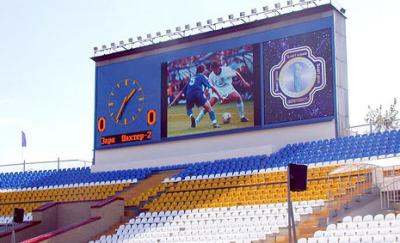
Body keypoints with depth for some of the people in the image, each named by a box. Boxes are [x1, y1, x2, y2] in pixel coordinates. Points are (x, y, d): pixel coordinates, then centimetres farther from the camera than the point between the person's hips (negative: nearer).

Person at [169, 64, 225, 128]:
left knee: (188, 109, 27)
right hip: (198, 94, -4)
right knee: (209, 108, 6)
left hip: (189, 95, 4)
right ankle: (214, 123, -14)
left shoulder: (191, 78, 32)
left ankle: (191, 116, -6)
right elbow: (212, 87, 11)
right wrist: (220, 96, 13)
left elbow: (182, 91, 32)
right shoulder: (203, 77, 21)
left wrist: (174, 101, 34)